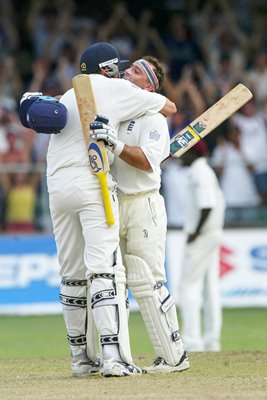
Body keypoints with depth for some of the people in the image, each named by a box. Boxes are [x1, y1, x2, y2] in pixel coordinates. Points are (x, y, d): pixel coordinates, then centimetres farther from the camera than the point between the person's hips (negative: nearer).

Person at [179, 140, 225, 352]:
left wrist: (195, 233, -18)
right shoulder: (207, 171, 18)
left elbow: (207, 206, -24)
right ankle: (212, 341, 12)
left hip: (201, 236, -10)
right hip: (214, 233, 10)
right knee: (210, 288, 10)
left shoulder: (199, 172, -13)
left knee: (189, 286, -10)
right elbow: (218, 203, 20)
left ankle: (192, 341, -14)